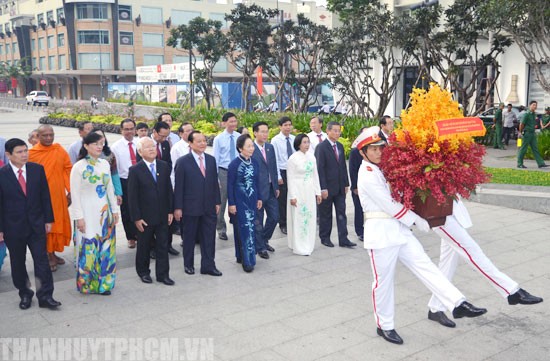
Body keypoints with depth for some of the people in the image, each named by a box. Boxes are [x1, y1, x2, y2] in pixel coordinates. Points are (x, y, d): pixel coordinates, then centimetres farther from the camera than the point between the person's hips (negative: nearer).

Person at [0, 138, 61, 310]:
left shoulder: (37, 169, 0)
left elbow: (45, 196, 4)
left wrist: (48, 219, 3)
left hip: (36, 225, 1)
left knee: (41, 260, 1)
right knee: (18, 263, 11)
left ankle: (45, 296, 8)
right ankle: (25, 294, 27)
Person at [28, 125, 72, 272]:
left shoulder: (60, 150, 0)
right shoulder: (32, 153, -9)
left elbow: (68, 170, 4)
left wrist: (70, 191, 1)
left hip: (58, 195, 4)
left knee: (58, 224, 13)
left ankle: (53, 253, 30)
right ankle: (47, 256, 18)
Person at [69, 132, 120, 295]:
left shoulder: (105, 164, 6)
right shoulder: (79, 167, -9)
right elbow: (75, 194, -9)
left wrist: (115, 210, 11)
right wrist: (79, 217, -12)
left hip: (104, 211, 5)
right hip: (87, 212, -5)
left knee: (105, 247, 9)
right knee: (89, 247, -1)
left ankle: (103, 282, 20)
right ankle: (87, 282, 15)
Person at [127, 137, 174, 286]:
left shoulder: (164, 166, 3)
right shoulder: (135, 170, -8)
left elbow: (169, 190, 7)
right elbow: (132, 196, -9)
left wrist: (170, 211, 3)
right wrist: (136, 218, -12)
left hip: (163, 215, 3)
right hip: (145, 217, -3)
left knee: (163, 246, 7)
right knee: (144, 246, 12)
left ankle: (163, 274, 17)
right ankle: (143, 272, 30)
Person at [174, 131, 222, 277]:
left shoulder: (211, 159, 6)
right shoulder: (183, 162, -8)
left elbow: (215, 182, 10)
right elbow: (179, 186, -8)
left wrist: (217, 202, 7)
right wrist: (177, 207, -9)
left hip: (209, 207, 4)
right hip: (190, 207, -4)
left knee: (209, 237, 7)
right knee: (189, 237, 11)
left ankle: (208, 266, 17)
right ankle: (188, 264, 27)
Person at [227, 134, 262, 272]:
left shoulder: (254, 162, 4)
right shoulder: (234, 164, -11)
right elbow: (230, 185, -9)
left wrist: (259, 198, 11)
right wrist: (231, 204, -11)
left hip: (252, 201, 6)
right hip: (239, 201, -6)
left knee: (250, 228, 10)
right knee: (243, 229, -3)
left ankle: (242, 256, 24)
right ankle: (247, 260, 3)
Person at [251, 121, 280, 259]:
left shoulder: (270, 147, 8)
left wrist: (276, 186, 12)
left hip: (270, 189, 7)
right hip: (257, 190, -7)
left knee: (274, 217, 12)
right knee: (258, 221, 5)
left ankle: (264, 240, 34)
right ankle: (260, 247, 20)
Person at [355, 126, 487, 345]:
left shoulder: (383, 170, 13)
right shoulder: (367, 175, -15)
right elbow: (390, 205, -17)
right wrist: (417, 221, -10)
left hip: (399, 229, 8)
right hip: (380, 232, -8)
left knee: (424, 266, 0)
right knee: (383, 281, 4)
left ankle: (458, 304, -3)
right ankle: (384, 326, 18)